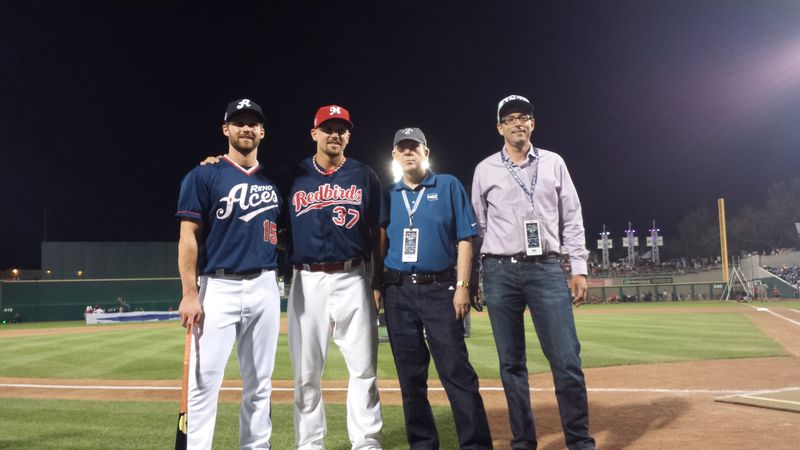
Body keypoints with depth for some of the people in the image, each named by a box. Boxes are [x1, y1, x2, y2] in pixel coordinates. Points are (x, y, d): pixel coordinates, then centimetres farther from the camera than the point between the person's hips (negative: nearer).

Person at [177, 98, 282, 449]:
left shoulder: (272, 181, 13)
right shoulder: (204, 175, 0)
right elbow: (189, 236, -6)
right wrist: (190, 293, -14)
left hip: (265, 288, 4)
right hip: (219, 288, -4)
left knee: (260, 383, 10)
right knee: (204, 380, -6)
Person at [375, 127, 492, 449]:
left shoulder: (449, 186, 5)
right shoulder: (388, 195, 13)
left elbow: (465, 239, 0)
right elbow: (379, 243, 13)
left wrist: (462, 286, -9)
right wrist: (375, 285, 2)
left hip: (439, 289, -3)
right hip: (398, 292, 3)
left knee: (456, 371, -8)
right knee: (410, 374, 9)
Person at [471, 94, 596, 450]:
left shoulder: (553, 163, 11)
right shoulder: (485, 170, 9)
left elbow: (571, 220, 9)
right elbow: (477, 227, 10)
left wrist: (579, 269, 2)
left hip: (547, 269, 0)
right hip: (500, 272, 0)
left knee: (567, 360, -6)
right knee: (511, 363, 5)